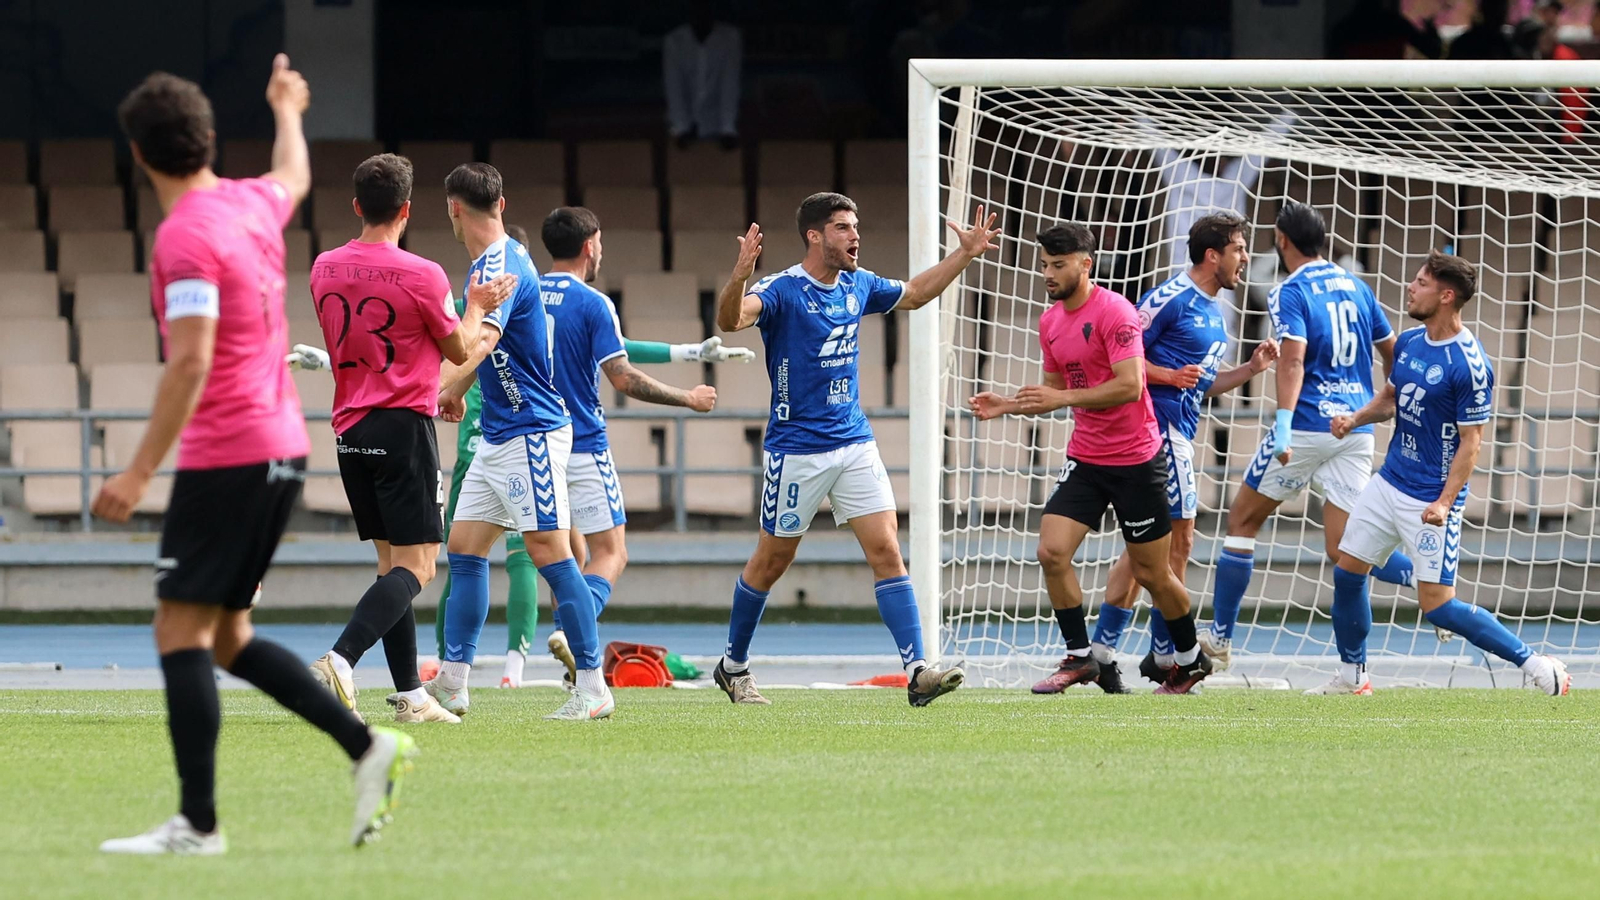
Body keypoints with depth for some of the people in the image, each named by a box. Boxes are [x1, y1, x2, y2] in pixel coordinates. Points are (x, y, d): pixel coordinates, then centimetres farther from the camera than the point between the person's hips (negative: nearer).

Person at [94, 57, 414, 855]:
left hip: (225, 457, -9)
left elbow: (191, 363, -23)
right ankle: (367, 745, 7)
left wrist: (139, 472, -23)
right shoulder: (255, 205, 10)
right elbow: (295, 174, 36)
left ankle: (197, 823, -11)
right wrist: (286, 109, 57)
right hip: (281, 451, 9)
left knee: (181, 633, -7)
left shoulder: (186, 235, -16)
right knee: (225, 636, 15)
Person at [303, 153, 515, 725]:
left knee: (391, 562, 13)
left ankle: (409, 694, 11)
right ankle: (341, 660, -26)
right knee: (415, 567, -6)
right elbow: (459, 350, 1)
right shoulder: (421, 276, -12)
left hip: (350, 430, 6)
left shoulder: (325, 269, 5)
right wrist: (477, 308, 20)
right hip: (405, 425, -6)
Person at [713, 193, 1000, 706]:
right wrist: (740, 274, -53)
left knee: (886, 551, -8)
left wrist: (965, 253, 22)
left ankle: (917, 670, -14)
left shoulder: (858, 285, 7)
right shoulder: (781, 290, -14)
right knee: (772, 561, 8)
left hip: (854, 445, 5)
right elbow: (731, 318, -34)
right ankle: (733, 667, 27)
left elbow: (914, 293, 28)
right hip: (796, 449, -5)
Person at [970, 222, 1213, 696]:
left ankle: (1191, 659, 24)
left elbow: (1129, 386, -25)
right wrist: (1007, 406, 3)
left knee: (1151, 573, 3)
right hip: (1085, 458, 7)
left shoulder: (1113, 312, -17)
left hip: (1135, 461, -7)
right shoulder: (1051, 322, 8)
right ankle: (1079, 658, 1)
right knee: (1052, 552, -10)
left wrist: (1063, 398, -27)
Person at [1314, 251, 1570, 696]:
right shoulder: (1409, 342, 4)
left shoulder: (1469, 365, -20)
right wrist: (1356, 419, -1)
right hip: (1389, 483, 8)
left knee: (1438, 607, -9)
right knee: (1347, 572, 10)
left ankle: (1535, 664, 2)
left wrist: (1445, 502, -26)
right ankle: (1351, 676, 27)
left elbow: (1471, 441, -18)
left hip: (1431, 500, -8)